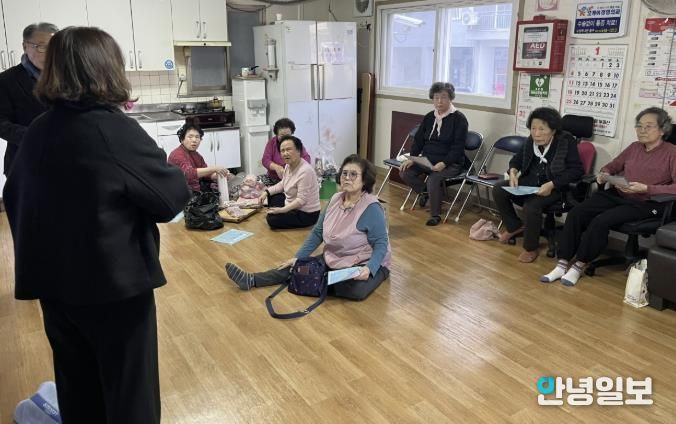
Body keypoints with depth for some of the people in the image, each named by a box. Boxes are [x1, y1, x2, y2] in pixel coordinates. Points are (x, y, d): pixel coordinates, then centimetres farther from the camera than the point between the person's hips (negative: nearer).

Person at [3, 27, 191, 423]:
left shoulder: (37, 131, 2)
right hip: (114, 283, -6)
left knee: (77, 391, 22)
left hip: (52, 282, 7)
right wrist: (171, 169, 6)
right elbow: (173, 197, -14)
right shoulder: (118, 131, -18)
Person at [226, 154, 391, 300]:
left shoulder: (371, 208, -22)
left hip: (365, 263, -6)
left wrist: (369, 269, -37)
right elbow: (317, 232, 5)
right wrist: (298, 257, 1)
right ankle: (251, 280, -4)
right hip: (333, 260, 6)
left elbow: (381, 244, -21)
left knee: (355, 290, -34)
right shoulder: (336, 199, -1)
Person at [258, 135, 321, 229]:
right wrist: (266, 192, 4)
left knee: (272, 219, -17)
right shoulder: (289, 165, 0)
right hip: (292, 204, 9)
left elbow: (301, 200, -28)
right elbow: (283, 184, 16)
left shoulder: (305, 171, -28)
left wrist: (282, 210, -30)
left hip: (306, 214, -9)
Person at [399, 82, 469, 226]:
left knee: (434, 179, -34)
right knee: (405, 172, -16)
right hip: (428, 160, 6)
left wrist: (444, 163, -26)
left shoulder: (459, 118, -7)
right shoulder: (429, 117, 11)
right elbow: (418, 140, 12)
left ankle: (436, 215, -14)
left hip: (451, 163, -6)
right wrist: (412, 158, -5)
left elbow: (458, 147, -13)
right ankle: (424, 192, 11)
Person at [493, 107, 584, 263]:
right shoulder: (531, 140, 2)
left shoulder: (566, 141, -15)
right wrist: (513, 172, -7)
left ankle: (530, 248, -9)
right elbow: (518, 158, 17)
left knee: (531, 206, -34)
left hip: (554, 187, -6)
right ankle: (515, 226, 13)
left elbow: (577, 170, -19)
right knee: (498, 191, -10)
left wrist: (551, 185, -29)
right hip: (530, 181, 7)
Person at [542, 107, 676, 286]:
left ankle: (579, 266, -14)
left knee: (600, 222, -31)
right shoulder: (634, 147, 15)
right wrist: (604, 174, 2)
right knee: (576, 213, -18)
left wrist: (645, 188, -24)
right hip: (617, 195, 6)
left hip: (645, 202, -6)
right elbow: (613, 165, 26)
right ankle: (563, 265, -18)